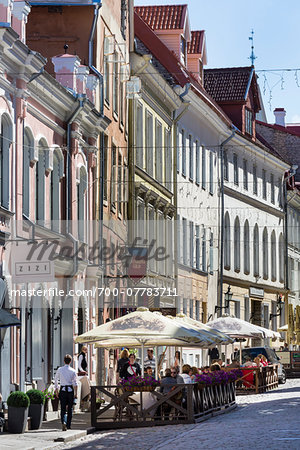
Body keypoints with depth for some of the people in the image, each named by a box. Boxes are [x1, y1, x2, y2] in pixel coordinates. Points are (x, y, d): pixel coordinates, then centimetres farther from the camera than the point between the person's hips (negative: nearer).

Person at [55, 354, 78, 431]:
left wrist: (56, 390, 19)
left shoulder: (60, 369, 2)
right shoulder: (73, 371, -3)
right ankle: (68, 425, 17)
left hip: (63, 390, 0)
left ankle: (63, 421, -25)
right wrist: (75, 393, -2)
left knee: (63, 408, 0)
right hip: (70, 390, 0)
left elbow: (56, 380, 9)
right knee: (70, 408, 12)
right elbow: (75, 383, -6)